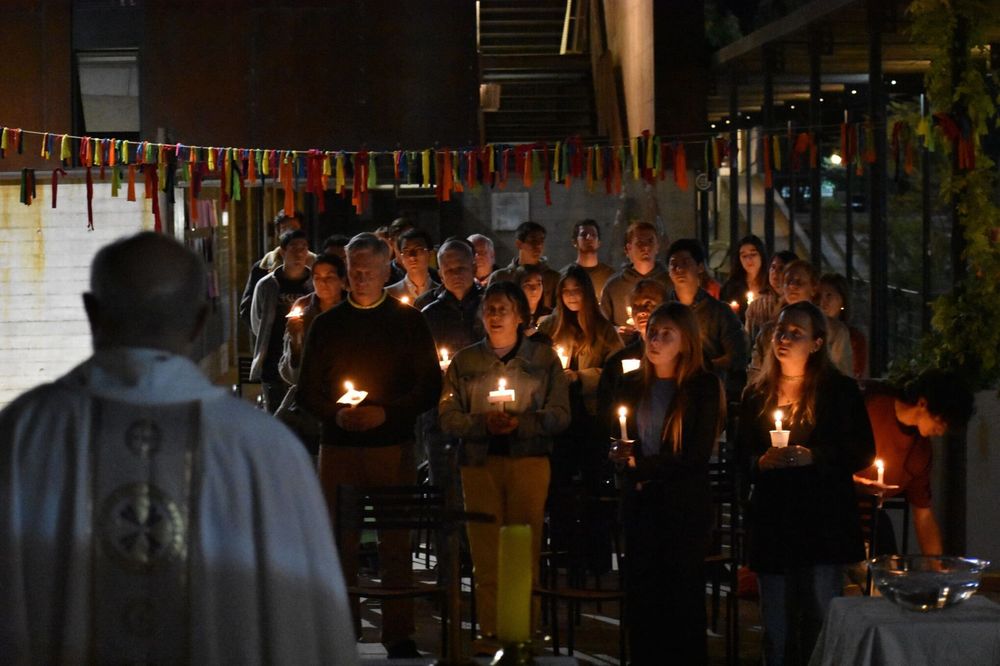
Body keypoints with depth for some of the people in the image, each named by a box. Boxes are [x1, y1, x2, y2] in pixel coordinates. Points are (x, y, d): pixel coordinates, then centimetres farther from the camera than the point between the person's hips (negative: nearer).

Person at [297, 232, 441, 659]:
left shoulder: (408, 321, 6)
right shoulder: (327, 324, 10)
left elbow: (430, 386, 2)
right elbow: (307, 391, 10)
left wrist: (384, 413, -11)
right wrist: (334, 413, -10)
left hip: (392, 446, -1)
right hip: (338, 447, 2)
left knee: (395, 543, 0)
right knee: (340, 541, 2)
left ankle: (399, 636, 6)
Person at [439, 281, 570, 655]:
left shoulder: (544, 358, 9)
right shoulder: (464, 361, 13)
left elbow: (560, 413, 2)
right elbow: (448, 416, 5)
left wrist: (521, 423, -14)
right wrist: (482, 424, -13)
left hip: (528, 460, -1)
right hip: (479, 461, 1)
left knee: (525, 548, -4)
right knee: (486, 549, -3)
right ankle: (490, 632, 1)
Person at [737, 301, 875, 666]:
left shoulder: (840, 390, 2)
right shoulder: (756, 394, 12)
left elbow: (863, 453, 0)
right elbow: (741, 455, 15)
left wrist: (813, 456, -14)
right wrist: (762, 461, -7)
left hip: (822, 523, -3)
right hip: (771, 523, 3)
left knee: (822, 619, -5)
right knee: (776, 626, 4)